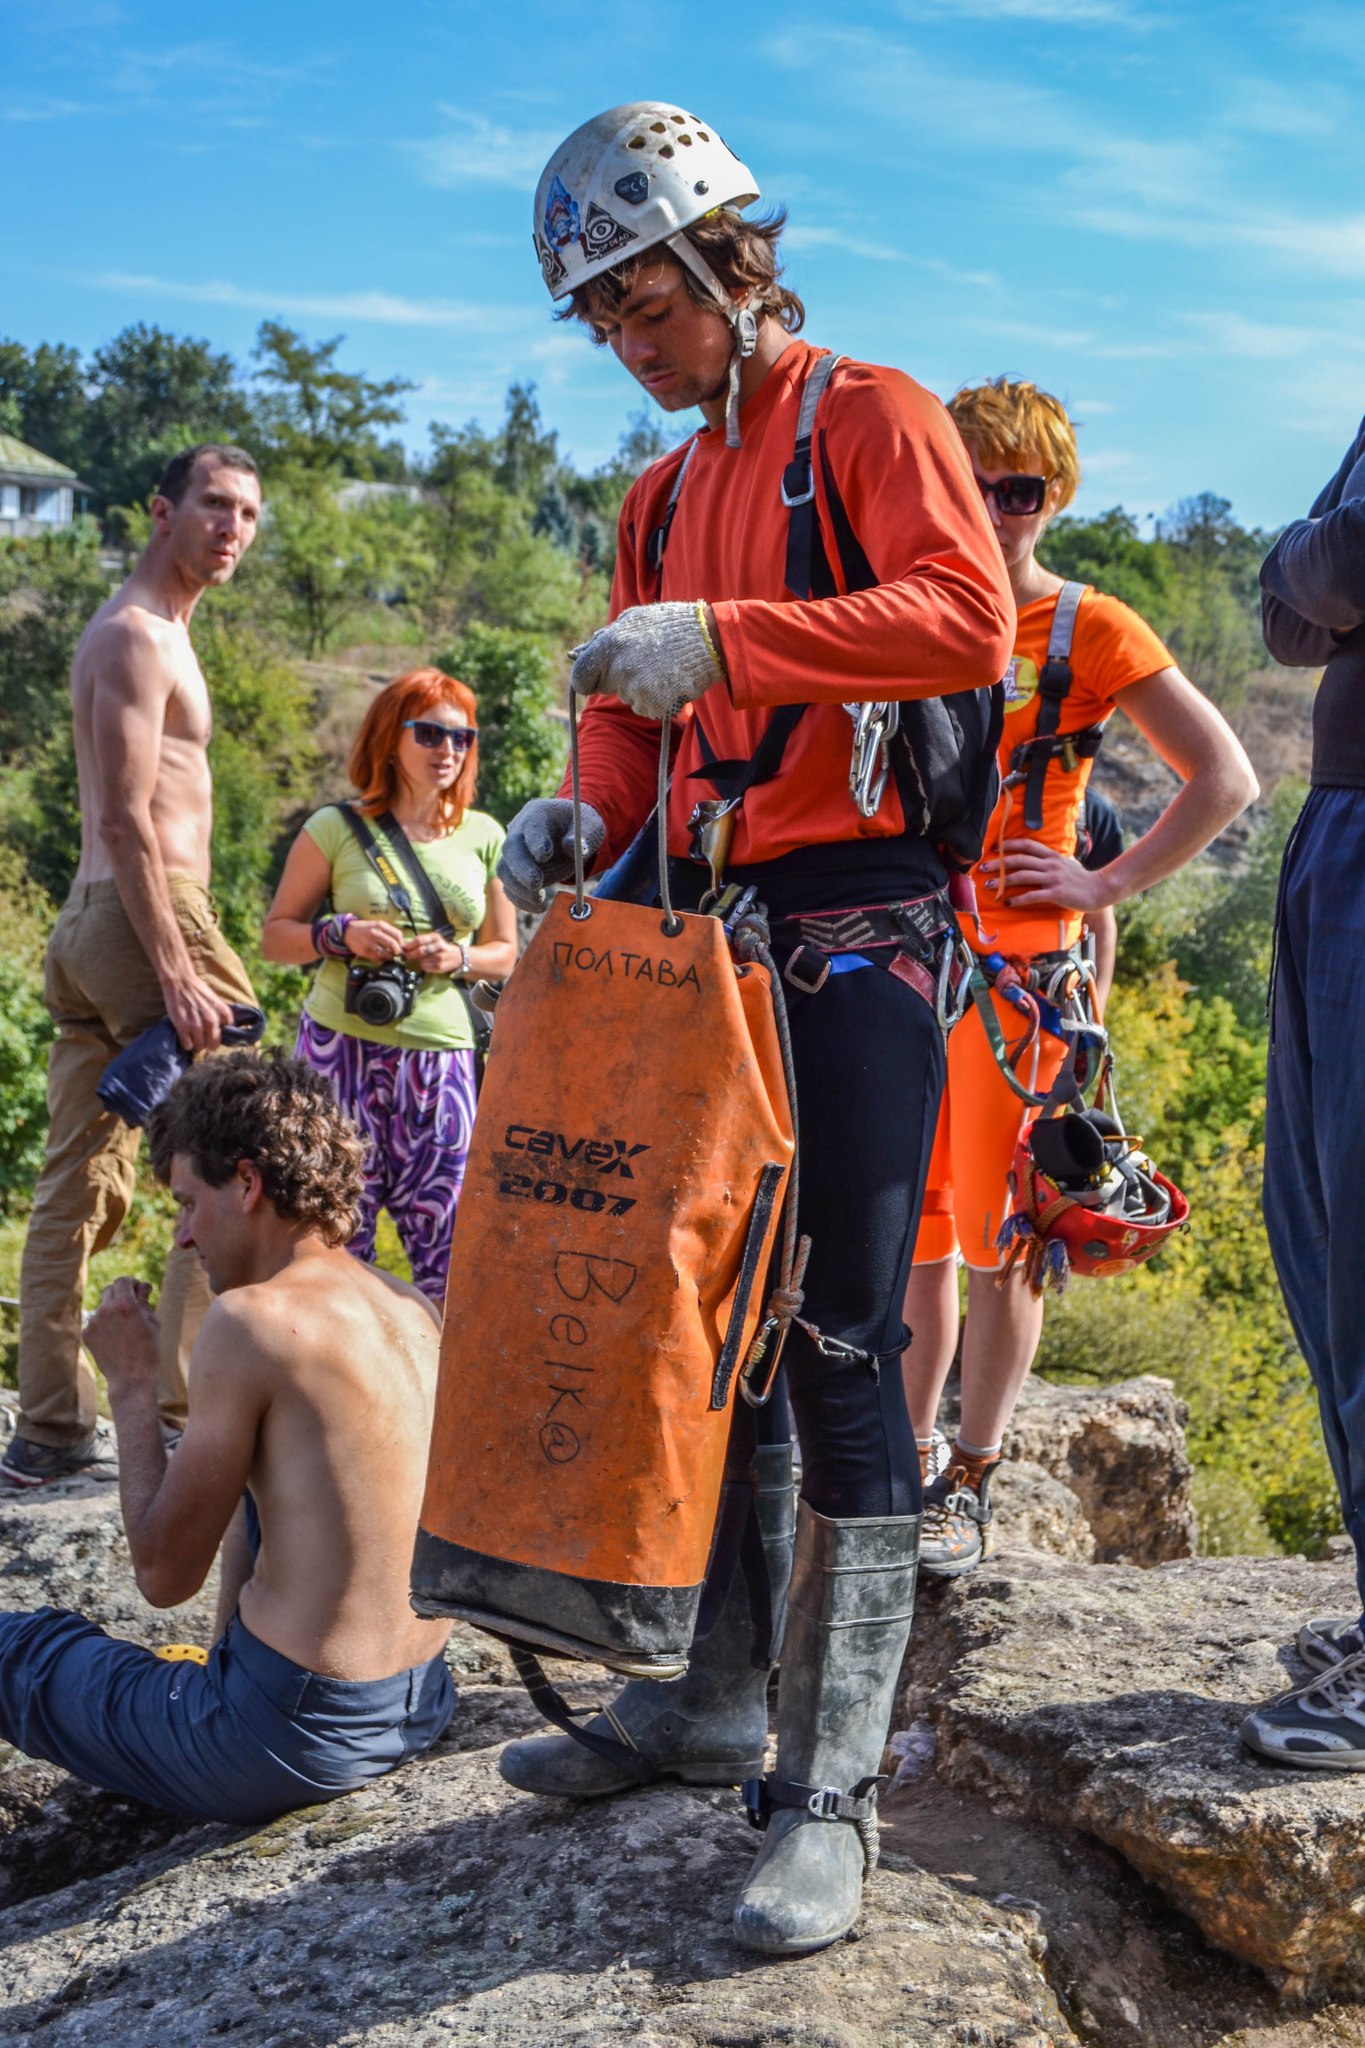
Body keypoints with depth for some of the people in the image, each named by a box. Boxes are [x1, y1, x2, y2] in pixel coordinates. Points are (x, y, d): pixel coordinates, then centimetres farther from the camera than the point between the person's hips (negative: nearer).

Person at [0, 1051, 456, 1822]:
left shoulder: (251, 1320, -18)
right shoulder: (415, 1311, 3)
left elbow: (166, 1574, -12)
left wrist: (133, 1389, -2)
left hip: (289, 1740, -6)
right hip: (420, 1707, 6)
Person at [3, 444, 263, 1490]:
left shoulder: (153, 633, 22)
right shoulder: (138, 637, -10)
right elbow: (126, 820, -18)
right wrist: (175, 969, -23)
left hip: (90, 925, 10)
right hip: (145, 916, -10)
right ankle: (185, 1404, -2)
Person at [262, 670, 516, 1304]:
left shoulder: (484, 837, 10)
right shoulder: (336, 828, 2)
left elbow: (505, 954, 16)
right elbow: (275, 935, 7)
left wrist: (458, 957, -5)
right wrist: (341, 934, -12)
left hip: (440, 1054, 2)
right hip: (344, 1045, -2)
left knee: (442, 1232, 1)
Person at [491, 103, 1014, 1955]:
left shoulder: (869, 419, -1)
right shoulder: (660, 499, 21)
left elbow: (967, 621, -17)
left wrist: (723, 638, -26)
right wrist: (586, 816, -2)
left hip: (859, 933, -7)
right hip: (708, 938, 8)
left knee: (839, 1348, -9)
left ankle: (830, 1790, -3)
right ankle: (709, 1704, 23)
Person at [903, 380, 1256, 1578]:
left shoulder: (1093, 631, -1)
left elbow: (1226, 779, -2)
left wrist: (1110, 883, -8)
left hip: (1020, 962, -4)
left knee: (994, 1237, 0)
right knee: (911, 1234, 8)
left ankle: (971, 1484, 11)